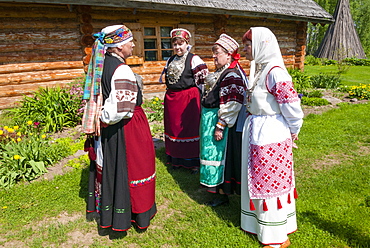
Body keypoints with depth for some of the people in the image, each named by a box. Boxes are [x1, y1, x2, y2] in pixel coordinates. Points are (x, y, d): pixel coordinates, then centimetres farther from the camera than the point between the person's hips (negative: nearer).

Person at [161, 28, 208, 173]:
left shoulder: (194, 59, -6)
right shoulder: (170, 61, 14)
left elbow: (203, 79, -9)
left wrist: (192, 93, -9)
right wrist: (169, 95, 17)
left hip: (189, 99, -6)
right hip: (171, 99, 7)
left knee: (191, 128, 0)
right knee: (173, 129, 11)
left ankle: (193, 162, 13)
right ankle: (177, 160, 25)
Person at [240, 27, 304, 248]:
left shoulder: (274, 71, -20)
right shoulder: (258, 68, 7)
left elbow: (291, 103, -20)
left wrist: (294, 130, -7)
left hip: (271, 133, -9)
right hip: (256, 130, 9)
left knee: (270, 181, 5)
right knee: (258, 179, 20)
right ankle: (260, 223, 41)